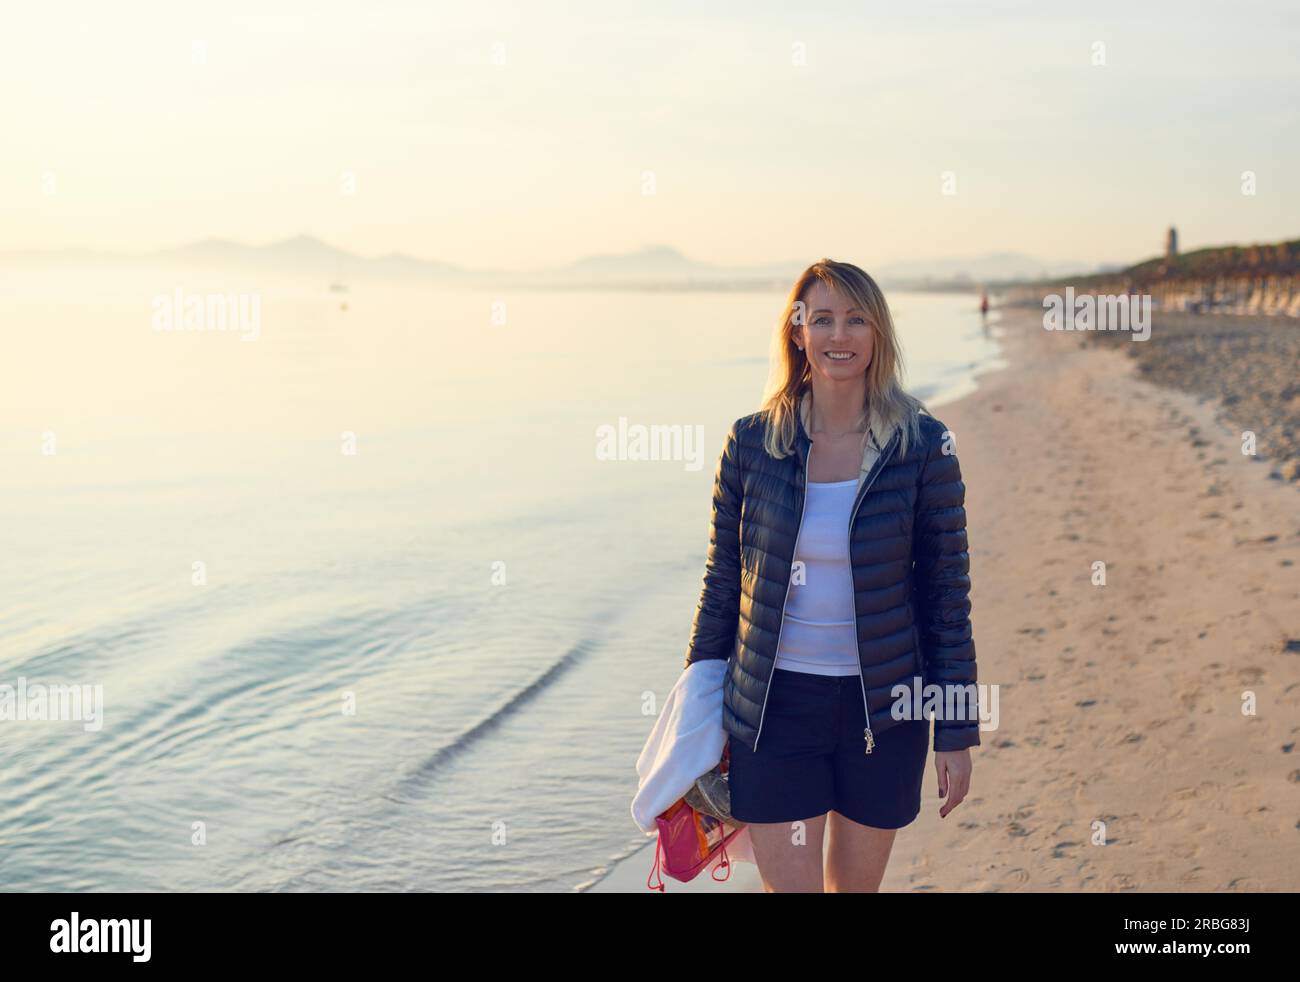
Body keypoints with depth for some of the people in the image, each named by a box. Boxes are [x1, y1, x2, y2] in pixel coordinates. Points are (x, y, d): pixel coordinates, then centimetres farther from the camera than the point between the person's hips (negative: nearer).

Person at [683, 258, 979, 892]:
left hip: (883, 712, 0)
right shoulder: (752, 442, -3)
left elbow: (948, 595, -2)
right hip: (773, 707, 0)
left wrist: (957, 732, -2)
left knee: (855, 887, 15)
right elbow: (721, 582, 5)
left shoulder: (923, 447, -6)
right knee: (789, 886, 0)